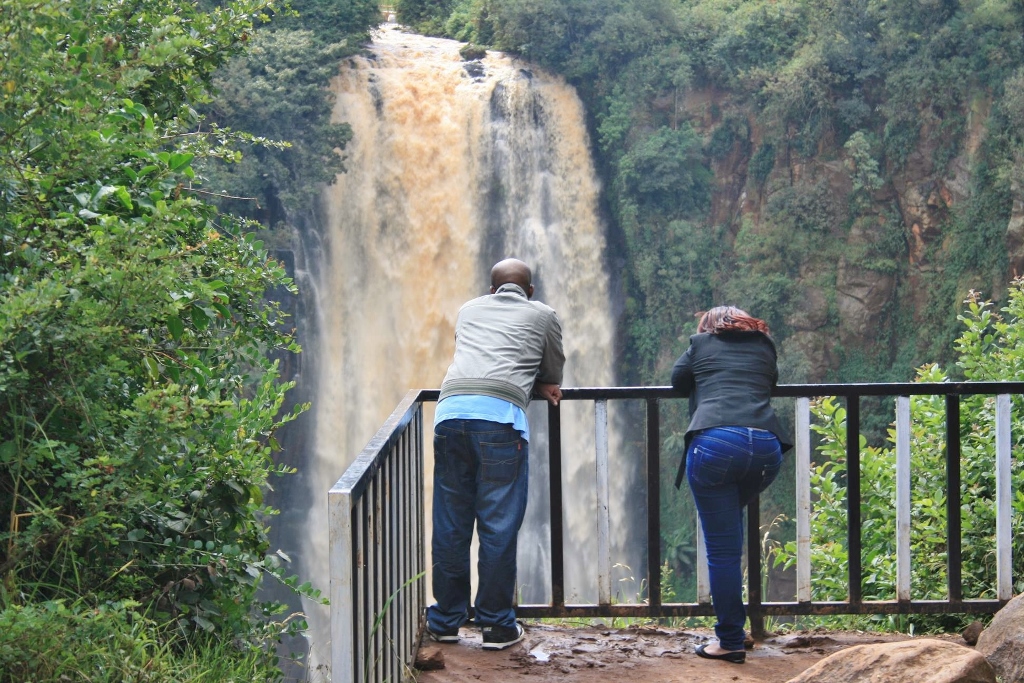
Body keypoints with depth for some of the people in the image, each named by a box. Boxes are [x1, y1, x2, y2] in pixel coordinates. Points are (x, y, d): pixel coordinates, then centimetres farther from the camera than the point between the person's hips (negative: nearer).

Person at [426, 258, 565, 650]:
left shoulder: (469, 310, 32)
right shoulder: (543, 316, 22)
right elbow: (553, 378, 30)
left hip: (450, 409, 4)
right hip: (500, 416, -3)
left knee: (449, 525, 10)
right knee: (499, 526, 2)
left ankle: (446, 621, 18)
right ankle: (496, 625, 7)